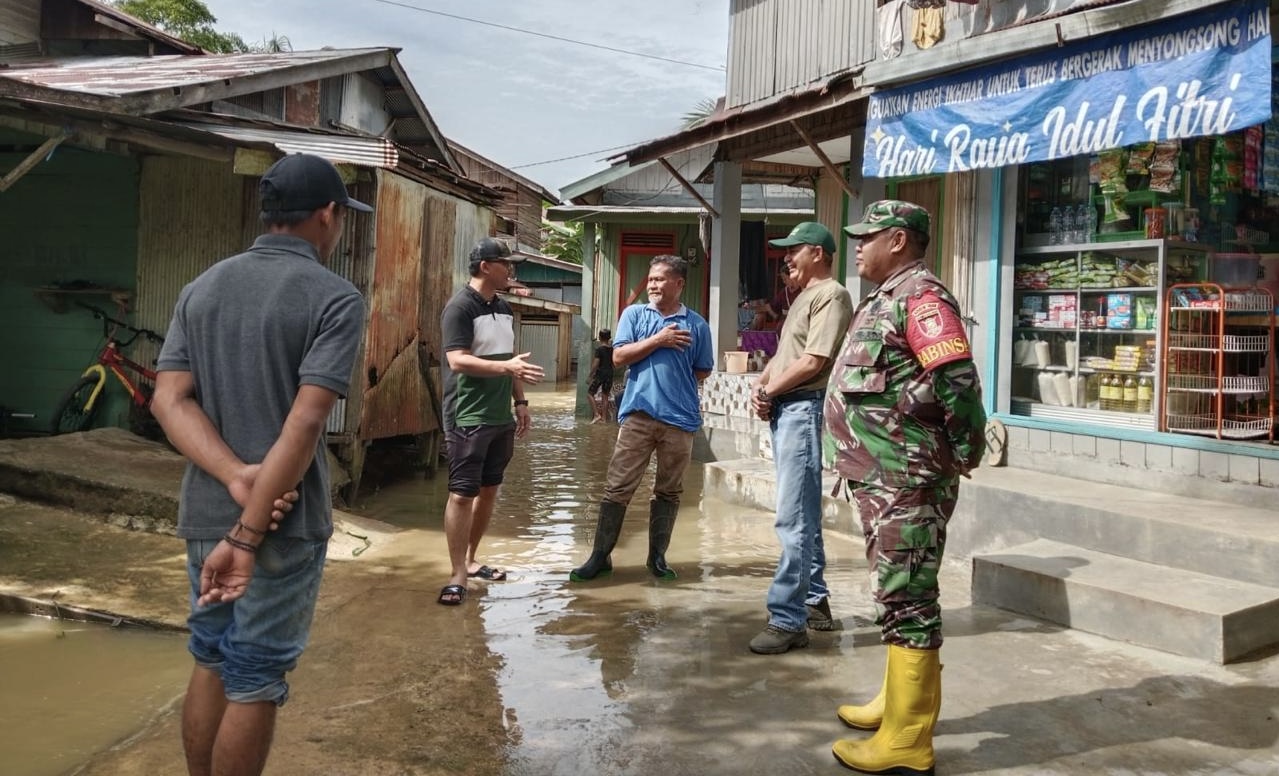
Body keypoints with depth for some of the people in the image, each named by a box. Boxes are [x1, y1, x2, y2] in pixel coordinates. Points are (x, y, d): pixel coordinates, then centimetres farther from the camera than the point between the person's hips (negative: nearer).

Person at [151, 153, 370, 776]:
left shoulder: (201, 287, 7)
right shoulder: (335, 299, -12)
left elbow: (169, 400, -3)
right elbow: (305, 423, -21)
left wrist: (237, 478, -14)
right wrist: (249, 536, -20)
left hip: (205, 513, 6)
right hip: (284, 522, -6)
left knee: (210, 666, 20)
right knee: (254, 684, 7)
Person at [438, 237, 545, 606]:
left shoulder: (504, 308, 13)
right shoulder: (460, 307, -12)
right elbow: (457, 361, -23)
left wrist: (520, 402, 15)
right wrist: (506, 367, -33)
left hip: (501, 417, 8)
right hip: (468, 419, -8)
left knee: (489, 490, 14)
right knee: (462, 493, -6)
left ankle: (470, 560, 28)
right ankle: (457, 575, 1)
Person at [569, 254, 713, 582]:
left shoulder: (697, 324, 5)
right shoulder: (634, 314, 6)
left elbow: (703, 371, 12)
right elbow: (619, 356, -4)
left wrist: (677, 380, 7)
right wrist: (658, 340, -9)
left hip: (680, 418, 1)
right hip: (638, 414, -1)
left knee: (668, 492, 10)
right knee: (617, 487, -1)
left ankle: (657, 557, 21)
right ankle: (600, 556, 6)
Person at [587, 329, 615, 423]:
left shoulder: (599, 349, -13)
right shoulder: (612, 349, 4)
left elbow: (596, 363, -15)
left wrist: (591, 374, -8)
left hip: (600, 374, -6)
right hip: (609, 374, 6)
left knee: (590, 392, 6)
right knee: (605, 396, 10)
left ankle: (597, 414, -5)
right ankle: (604, 418, 11)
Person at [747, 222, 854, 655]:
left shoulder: (831, 295, -9)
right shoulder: (804, 297, 22)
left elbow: (812, 362, -18)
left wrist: (769, 391, -8)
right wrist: (760, 386, 3)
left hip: (804, 409, -10)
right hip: (783, 411, 10)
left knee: (794, 519, -12)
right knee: (802, 516, 15)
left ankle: (788, 621, -11)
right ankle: (815, 602, 25)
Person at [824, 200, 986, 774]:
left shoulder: (920, 297, -14)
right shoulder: (884, 299, 18)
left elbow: (958, 383, -24)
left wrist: (960, 455, -15)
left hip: (905, 483, -10)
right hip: (880, 479, 10)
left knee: (907, 600, -5)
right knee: (896, 596, 19)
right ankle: (899, 699, 33)